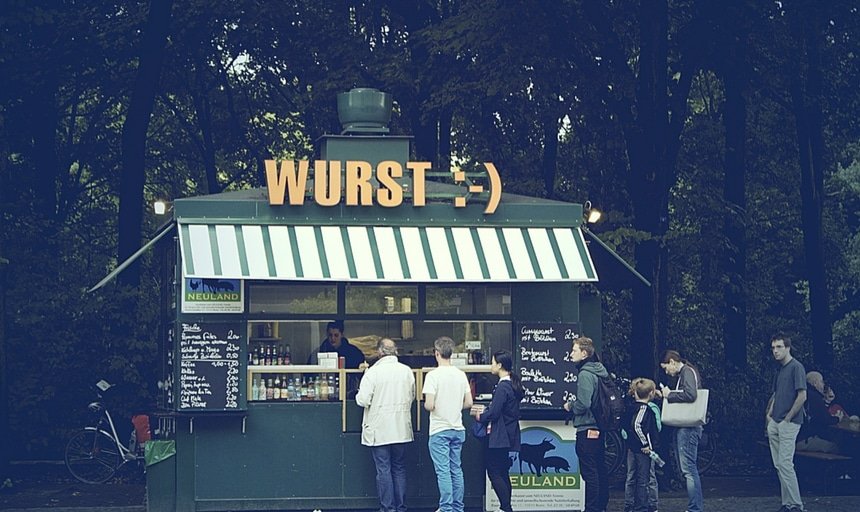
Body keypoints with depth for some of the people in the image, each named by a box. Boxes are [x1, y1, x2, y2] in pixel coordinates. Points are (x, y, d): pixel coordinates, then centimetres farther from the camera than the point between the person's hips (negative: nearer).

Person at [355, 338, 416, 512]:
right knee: (399, 469, 12)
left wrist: (359, 396, 7)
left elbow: (363, 400, -14)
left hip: (379, 430, -4)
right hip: (401, 430, 4)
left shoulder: (372, 372, -13)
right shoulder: (407, 371, 0)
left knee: (383, 470, 2)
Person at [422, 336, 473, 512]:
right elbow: (469, 402, 6)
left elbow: (429, 405, -19)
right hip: (458, 429, 6)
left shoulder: (433, 375, -14)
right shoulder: (461, 374, 4)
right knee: (456, 470, 12)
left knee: (443, 471, -3)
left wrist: (427, 405, 3)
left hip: (439, 430, -6)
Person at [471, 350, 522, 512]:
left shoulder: (502, 387, -18)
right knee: (502, 473, 14)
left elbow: (494, 414, -20)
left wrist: (480, 416, -2)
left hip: (499, 437, -10)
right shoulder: (513, 384, 12)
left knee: (494, 472, -7)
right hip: (509, 436, 10)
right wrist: (484, 409, 16)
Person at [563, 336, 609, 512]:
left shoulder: (585, 374, -16)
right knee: (600, 470, 14)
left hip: (587, 430, -9)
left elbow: (583, 404, -24)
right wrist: (574, 401, 14)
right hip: (601, 429, 9)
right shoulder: (601, 371, 12)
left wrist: (570, 406, -4)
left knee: (589, 472, -5)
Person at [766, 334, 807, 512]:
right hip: (775, 424, 9)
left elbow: (802, 396, -16)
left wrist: (787, 418, -13)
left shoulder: (796, 367, -10)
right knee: (779, 465, 8)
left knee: (785, 463, -13)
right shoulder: (779, 369, 17)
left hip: (789, 423, -9)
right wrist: (769, 414, 13)